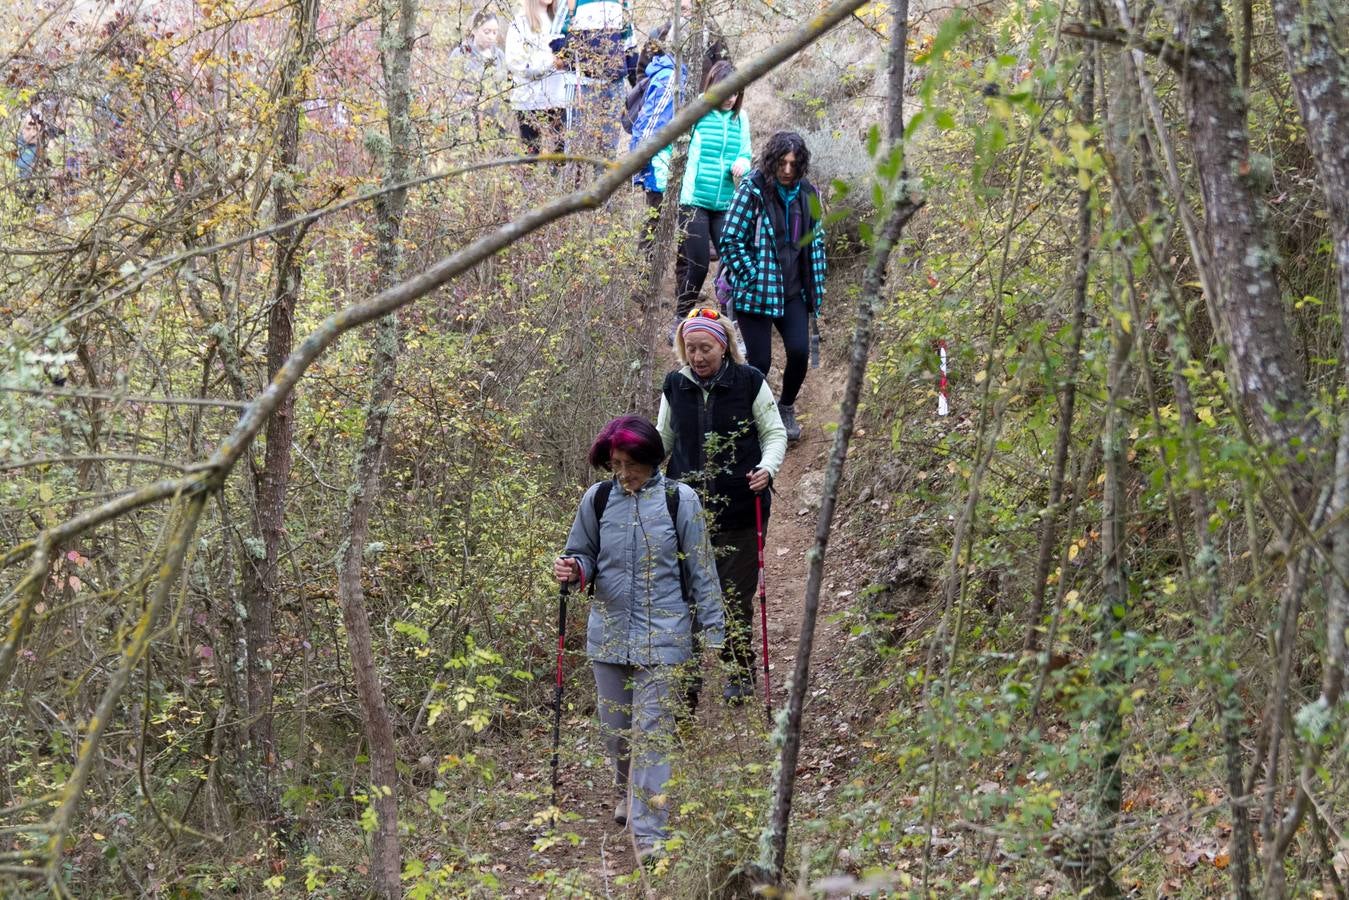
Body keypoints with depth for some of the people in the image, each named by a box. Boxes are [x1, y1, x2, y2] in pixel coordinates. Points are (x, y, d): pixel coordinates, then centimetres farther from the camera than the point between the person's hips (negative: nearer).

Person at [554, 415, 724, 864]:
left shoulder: (679, 500, -7)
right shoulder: (597, 499, 0)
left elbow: (700, 570, -1)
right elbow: (583, 554, 13)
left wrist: (712, 630, 0)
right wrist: (574, 569, -12)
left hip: (662, 635, -3)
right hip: (609, 633, 4)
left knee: (652, 731, -7)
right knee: (615, 726, 16)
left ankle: (650, 832, -4)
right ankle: (629, 789, 45)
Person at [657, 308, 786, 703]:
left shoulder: (749, 381, -3)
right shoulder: (675, 386, 6)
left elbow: (774, 433, 5)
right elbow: (662, 441, 19)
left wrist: (767, 467, -14)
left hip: (740, 508, -2)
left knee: (736, 596, 2)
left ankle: (741, 674, 19)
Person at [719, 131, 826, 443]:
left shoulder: (807, 194, 5)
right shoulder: (752, 190, -10)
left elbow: (816, 242, 15)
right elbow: (730, 240, -10)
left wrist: (817, 286, 11)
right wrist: (753, 277, -14)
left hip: (793, 291, 4)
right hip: (756, 293, -4)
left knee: (799, 352, -6)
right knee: (760, 360, -4)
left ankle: (786, 408, 21)